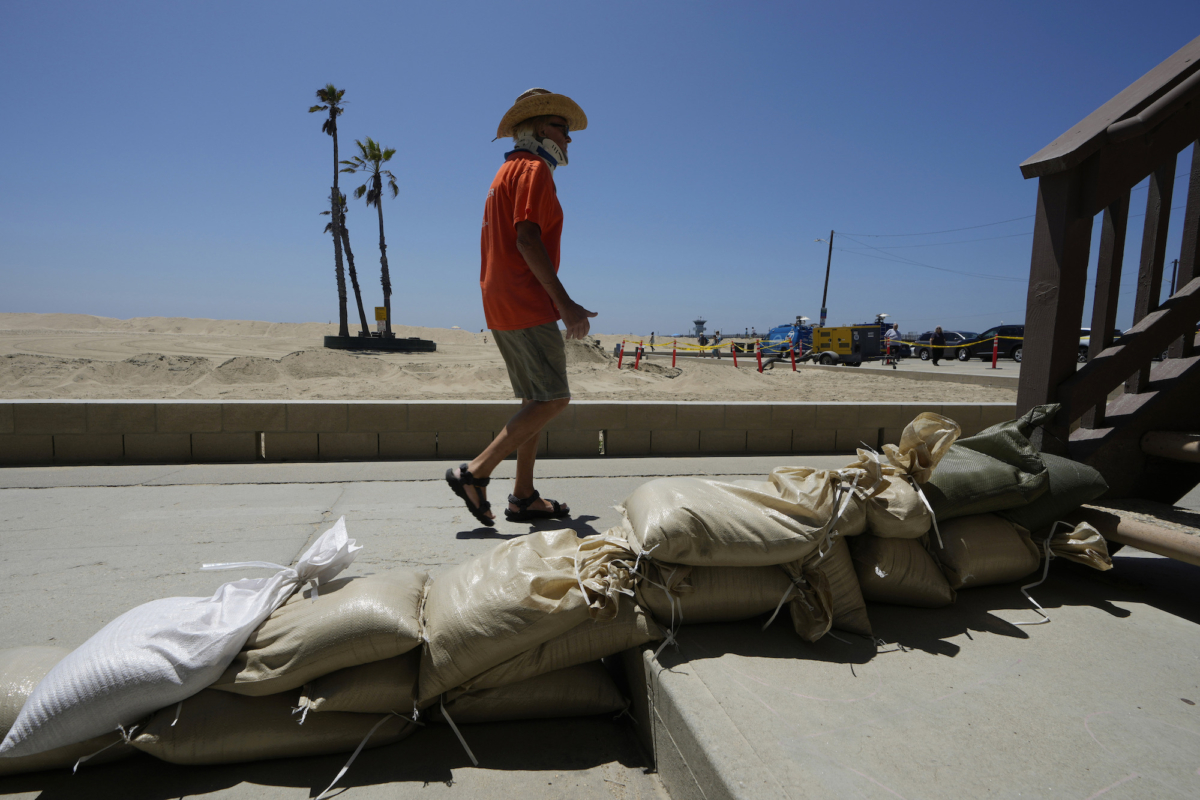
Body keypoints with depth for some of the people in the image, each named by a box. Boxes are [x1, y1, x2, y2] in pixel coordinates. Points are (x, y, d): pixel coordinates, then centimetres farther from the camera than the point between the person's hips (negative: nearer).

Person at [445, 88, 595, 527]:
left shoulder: (508, 172, 26)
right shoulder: (533, 169, -4)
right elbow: (527, 239, -18)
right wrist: (565, 302, -20)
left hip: (501, 304, 10)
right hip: (526, 304, -10)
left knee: (538, 399, 10)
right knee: (552, 399, -10)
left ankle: (523, 496, 11)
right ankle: (475, 472, -10)